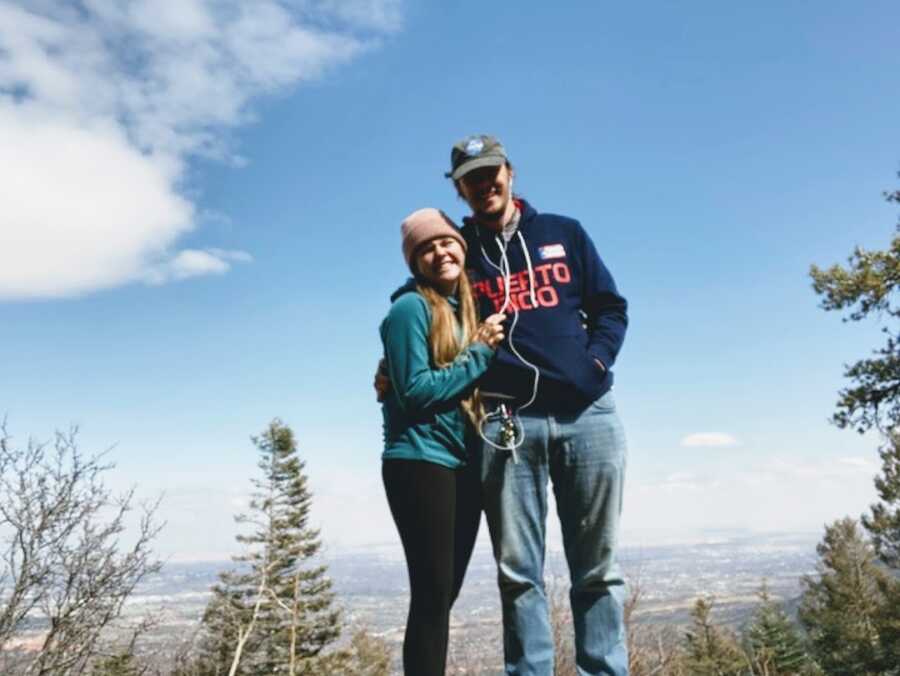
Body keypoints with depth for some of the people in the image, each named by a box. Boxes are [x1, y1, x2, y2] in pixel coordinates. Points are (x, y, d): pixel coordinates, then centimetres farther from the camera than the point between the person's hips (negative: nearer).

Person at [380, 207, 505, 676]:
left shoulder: (466, 309, 14)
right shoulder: (411, 307, -7)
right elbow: (414, 392, -15)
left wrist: (488, 348, -1)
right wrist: (479, 352, -12)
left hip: (463, 465, 8)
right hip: (421, 462, -7)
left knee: (444, 594, 11)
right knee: (431, 594, -7)